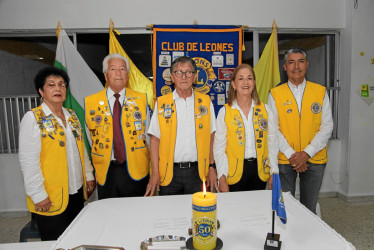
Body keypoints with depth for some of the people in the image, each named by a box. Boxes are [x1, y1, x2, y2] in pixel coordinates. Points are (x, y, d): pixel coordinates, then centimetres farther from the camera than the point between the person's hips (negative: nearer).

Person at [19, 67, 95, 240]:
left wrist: (89, 175, 12)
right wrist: (38, 194, -15)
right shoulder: (33, 118, -10)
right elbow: (28, 160, -14)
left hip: (77, 192, 6)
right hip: (50, 199, -6)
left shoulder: (72, 116, 9)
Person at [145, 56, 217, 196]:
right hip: (169, 172, -1)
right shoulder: (162, 103, 1)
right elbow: (155, 139, 0)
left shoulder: (205, 102, 4)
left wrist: (212, 168, 2)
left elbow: (211, 138, 6)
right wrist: (155, 173, -5)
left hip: (197, 171, 1)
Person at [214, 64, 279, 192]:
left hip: (259, 171, 2)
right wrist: (222, 178, -10)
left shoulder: (265, 110, 4)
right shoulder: (224, 112, -4)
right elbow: (219, 148, -4)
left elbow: (272, 143, 8)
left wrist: (273, 172, 3)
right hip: (235, 172, -2)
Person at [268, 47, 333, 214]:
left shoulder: (320, 92, 5)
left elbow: (327, 126, 0)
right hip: (284, 159, -1)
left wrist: (306, 153, -11)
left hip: (314, 159, 2)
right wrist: (291, 155, -12)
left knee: (309, 208, 12)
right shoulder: (275, 93, 0)